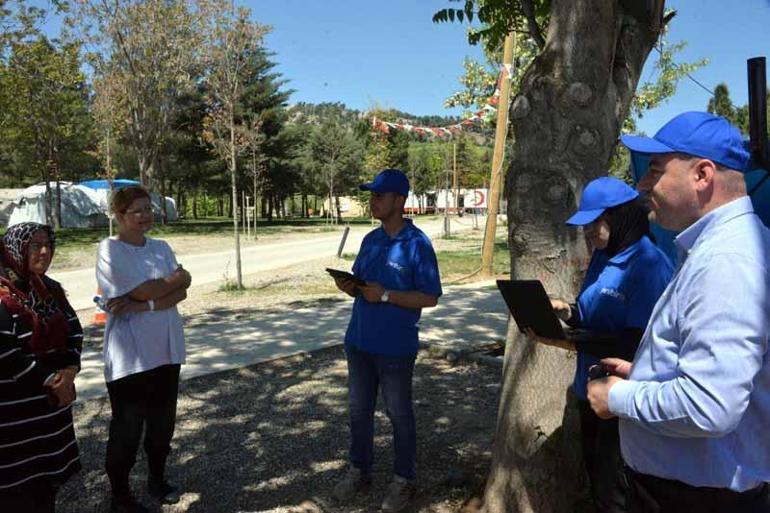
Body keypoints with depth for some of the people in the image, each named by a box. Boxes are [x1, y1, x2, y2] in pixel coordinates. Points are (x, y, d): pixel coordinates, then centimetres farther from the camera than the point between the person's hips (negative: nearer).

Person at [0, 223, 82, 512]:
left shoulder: (50, 290, 8)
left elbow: (74, 331, 7)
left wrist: (69, 371, -9)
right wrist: (50, 382, -16)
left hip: (53, 401, 7)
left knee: (49, 471, 17)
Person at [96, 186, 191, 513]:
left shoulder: (161, 248, 6)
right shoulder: (109, 250, -10)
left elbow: (180, 293, -4)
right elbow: (142, 291, -20)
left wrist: (144, 305, -19)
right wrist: (178, 276, -7)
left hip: (166, 350, 5)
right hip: (129, 355, -5)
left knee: (163, 422, 17)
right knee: (126, 428, 7)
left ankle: (157, 479, 38)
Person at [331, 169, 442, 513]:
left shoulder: (417, 244, -13)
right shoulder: (370, 240, 7)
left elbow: (430, 297, -15)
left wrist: (386, 295, -22)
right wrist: (349, 287, -8)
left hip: (395, 348, -6)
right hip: (359, 342, 6)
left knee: (399, 415, 10)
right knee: (359, 410, 17)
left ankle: (404, 480, 27)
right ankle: (359, 470, 35)